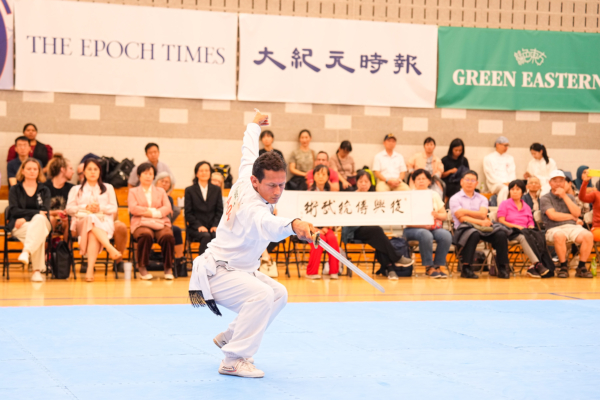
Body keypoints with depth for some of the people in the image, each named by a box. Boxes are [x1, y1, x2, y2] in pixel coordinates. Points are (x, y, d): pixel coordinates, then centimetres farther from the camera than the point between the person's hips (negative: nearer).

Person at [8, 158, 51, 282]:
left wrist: (25, 218, -15)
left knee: (38, 219, -39)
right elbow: (14, 210, -2)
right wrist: (36, 212, -12)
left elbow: (45, 211, 0)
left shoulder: (44, 191, 18)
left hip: (41, 222, 1)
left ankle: (26, 252, -56)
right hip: (18, 225, -1)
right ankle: (37, 270, -46)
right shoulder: (15, 190, 15)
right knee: (38, 234, -37)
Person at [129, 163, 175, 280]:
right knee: (146, 236, -39)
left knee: (168, 236, -34)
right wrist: (155, 210, -3)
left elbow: (167, 208, 9)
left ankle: (168, 268, -21)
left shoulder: (160, 191, 25)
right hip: (141, 223, -2)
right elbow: (133, 209, 0)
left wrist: (153, 213, -8)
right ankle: (142, 267, -24)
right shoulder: (133, 191, 19)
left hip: (161, 223, 2)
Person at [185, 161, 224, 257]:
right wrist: (199, 226, -13)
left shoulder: (216, 190, 16)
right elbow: (188, 213, 3)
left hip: (212, 226, 2)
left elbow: (220, 211, 10)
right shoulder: (190, 190, 10)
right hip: (196, 228, -2)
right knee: (206, 237, -35)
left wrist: (215, 225, -8)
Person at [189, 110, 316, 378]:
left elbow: (249, 152, 16)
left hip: (239, 269, 11)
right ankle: (233, 361, -24)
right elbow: (269, 225, -57)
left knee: (279, 294, 18)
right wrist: (294, 225, -77)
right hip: (217, 274, -11)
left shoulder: (245, 178, -6)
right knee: (262, 295, -31)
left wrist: (255, 125, 34)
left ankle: (228, 338, 29)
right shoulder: (253, 208, -32)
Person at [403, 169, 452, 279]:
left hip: (434, 227, 4)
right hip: (414, 228, -4)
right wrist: (423, 224, -20)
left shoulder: (434, 195, 17)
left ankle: (438, 266, -19)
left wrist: (437, 215, -11)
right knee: (426, 235, -38)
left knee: (446, 236, -29)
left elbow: (444, 215, 14)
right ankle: (429, 267, -24)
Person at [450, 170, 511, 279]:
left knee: (501, 233, -24)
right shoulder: (455, 199, 7)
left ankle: (502, 268, -18)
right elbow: (462, 219, -7)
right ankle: (466, 268, -31)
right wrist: (481, 222, -16)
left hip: (483, 229, 4)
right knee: (473, 233, -39)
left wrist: (465, 211, -7)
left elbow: (483, 215, 0)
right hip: (464, 228, -4)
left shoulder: (482, 199, 20)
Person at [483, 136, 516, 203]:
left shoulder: (510, 158, 23)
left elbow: (512, 173, 14)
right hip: (495, 184, -3)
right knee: (505, 189, -40)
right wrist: (503, 183, -13)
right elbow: (490, 175, -1)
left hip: (508, 183, 4)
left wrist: (509, 182, -8)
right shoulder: (488, 158, 8)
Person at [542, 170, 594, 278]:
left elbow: (577, 213, 2)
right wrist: (573, 217, 1)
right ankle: (563, 267, -23)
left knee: (588, 236, -27)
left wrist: (564, 196, -1)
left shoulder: (570, 197, 21)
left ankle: (581, 267, -17)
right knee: (560, 236, -40)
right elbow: (552, 215, -8)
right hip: (554, 229, -4)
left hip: (573, 227, 4)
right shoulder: (545, 198, 8)